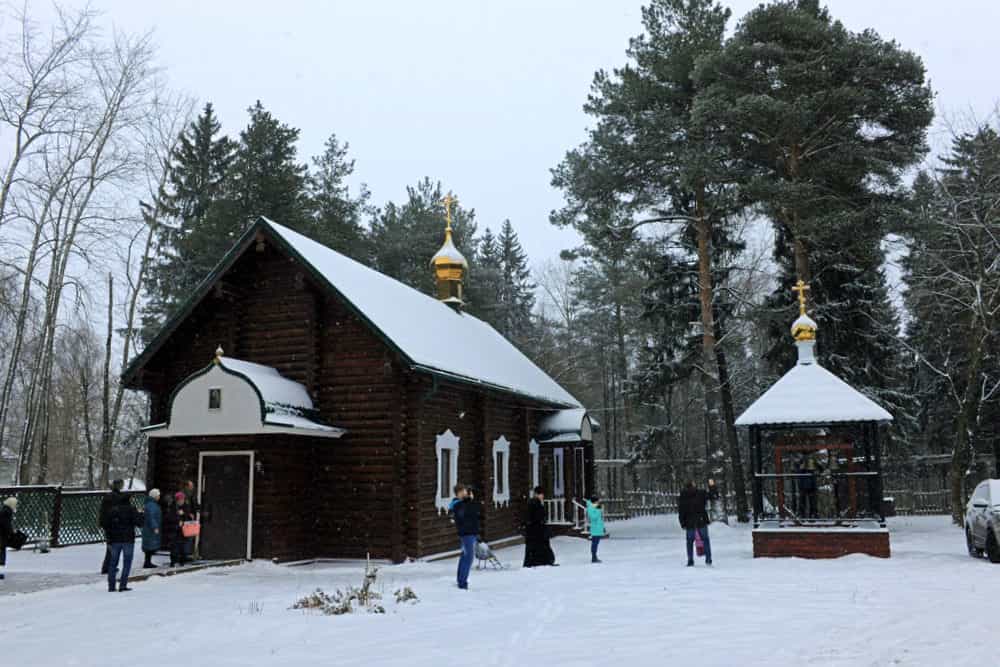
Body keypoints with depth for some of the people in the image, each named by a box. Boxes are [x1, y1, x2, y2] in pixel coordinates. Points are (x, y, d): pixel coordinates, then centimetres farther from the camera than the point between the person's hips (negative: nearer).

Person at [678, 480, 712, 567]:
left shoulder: (681, 498, 0)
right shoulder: (700, 493, -3)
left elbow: (681, 512, 0)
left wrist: (683, 524, 7)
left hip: (690, 523, 0)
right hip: (702, 521, 0)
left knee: (690, 541, 11)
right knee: (705, 539, 12)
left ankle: (690, 561, 6)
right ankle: (708, 559, 8)